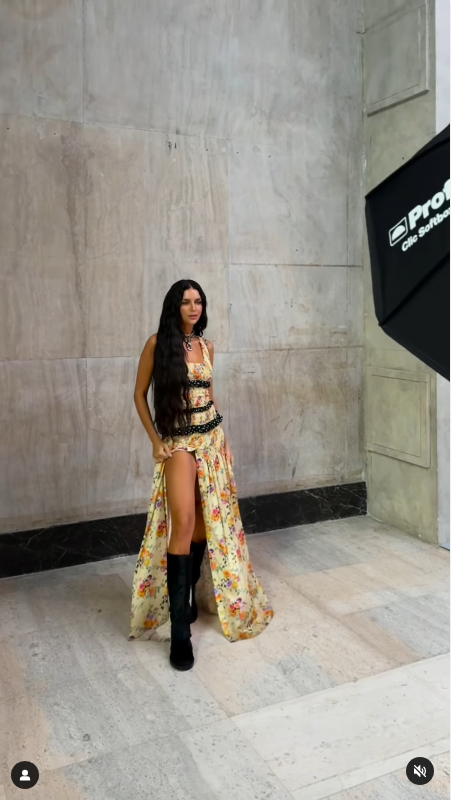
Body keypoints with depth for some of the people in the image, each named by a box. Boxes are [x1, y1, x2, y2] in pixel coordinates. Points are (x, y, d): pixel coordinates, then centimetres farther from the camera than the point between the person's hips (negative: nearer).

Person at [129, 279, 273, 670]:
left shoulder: (206, 346, 8)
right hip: (177, 442, -5)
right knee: (182, 521, -17)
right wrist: (155, 441, -6)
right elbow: (140, 394, 0)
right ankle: (180, 629, -13)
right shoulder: (157, 344, -5)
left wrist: (222, 438, 15)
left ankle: (189, 593, 29)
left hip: (211, 438, 5)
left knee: (208, 520, 8)